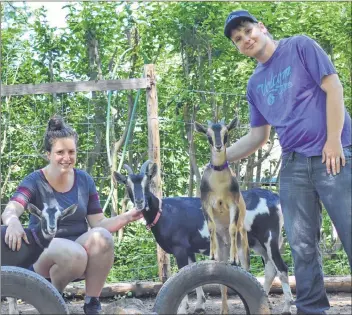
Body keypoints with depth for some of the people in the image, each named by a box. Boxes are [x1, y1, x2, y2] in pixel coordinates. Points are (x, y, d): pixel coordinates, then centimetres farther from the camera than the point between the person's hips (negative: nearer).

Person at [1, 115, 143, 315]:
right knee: (74, 253, -37)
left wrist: (128, 217, -18)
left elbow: (99, 223, 0)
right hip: (44, 252, -3)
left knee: (102, 237, -30)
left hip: (80, 246, 3)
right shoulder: (35, 182, -8)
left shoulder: (85, 180, 3)